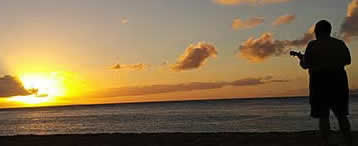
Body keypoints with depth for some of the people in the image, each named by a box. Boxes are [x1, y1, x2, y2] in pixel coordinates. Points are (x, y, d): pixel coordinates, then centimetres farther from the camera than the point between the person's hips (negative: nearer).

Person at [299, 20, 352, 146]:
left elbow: (305, 65, -5)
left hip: (320, 81, -4)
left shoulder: (313, 45, -6)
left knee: (323, 116, -1)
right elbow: (347, 61, 19)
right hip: (338, 80, 4)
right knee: (341, 114, 12)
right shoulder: (340, 43, 8)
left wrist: (301, 61, 17)